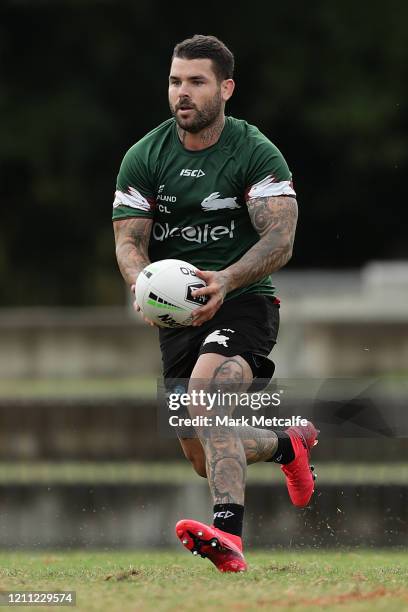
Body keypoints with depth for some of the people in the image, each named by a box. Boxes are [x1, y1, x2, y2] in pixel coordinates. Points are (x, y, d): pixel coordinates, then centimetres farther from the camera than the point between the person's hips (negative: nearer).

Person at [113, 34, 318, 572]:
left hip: (243, 301, -5)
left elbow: (280, 240, -17)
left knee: (207, 393, -34)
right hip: (176, 309, 5)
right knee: (202, 456, 8)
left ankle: (229, 535, -44)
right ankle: (290, 445, 40)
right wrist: (143, 281, -25)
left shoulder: (257, 154, -9)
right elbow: (129, 241, -1)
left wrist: (226, 280, -35)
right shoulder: (144, 158, 2)